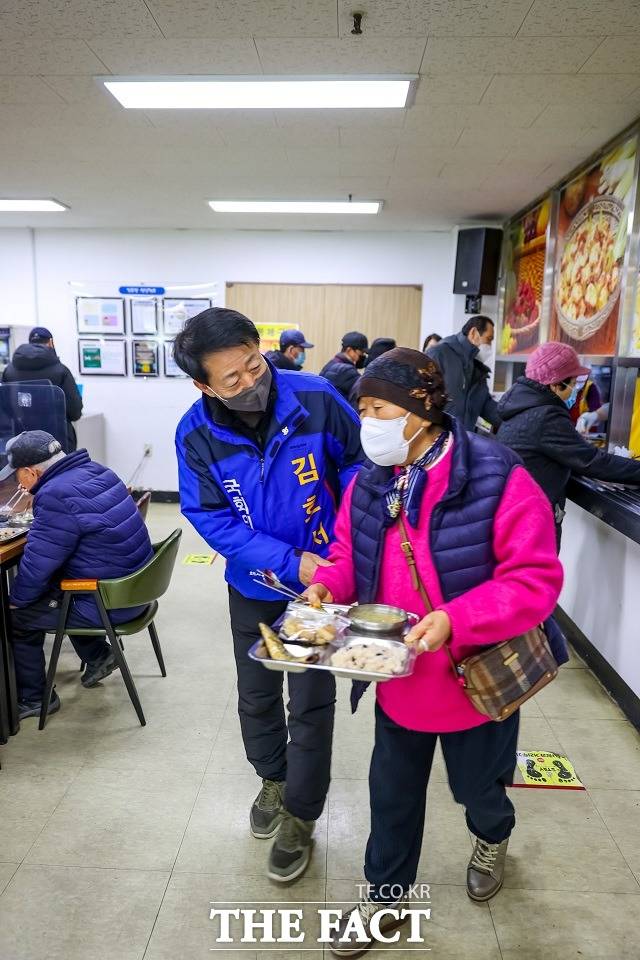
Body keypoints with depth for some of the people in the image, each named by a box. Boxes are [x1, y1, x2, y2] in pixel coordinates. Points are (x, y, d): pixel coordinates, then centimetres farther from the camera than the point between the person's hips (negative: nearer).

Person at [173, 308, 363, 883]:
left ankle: (300, 815, 32)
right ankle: (273, 779, 50)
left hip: (324, 579, -2)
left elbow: (357, 462, -7)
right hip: (254, 587, 3)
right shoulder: (196, 434, -18)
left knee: (311, 704, 8)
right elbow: (211, 519, -14)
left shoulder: (316, 399, -22)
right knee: (257, 696, 21)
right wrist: (290, 563, -23)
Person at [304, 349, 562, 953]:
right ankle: (384, 895, 47)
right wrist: (327, 585, -16)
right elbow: (348, 553, 6)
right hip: (398, 677, 4)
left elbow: (535, 579, -23)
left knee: (477, 784, 24)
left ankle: (493, 839, 62)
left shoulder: (498, 479, -24)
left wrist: (454, 621, -34)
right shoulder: (368, 484, -6)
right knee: (392, 789, 20)